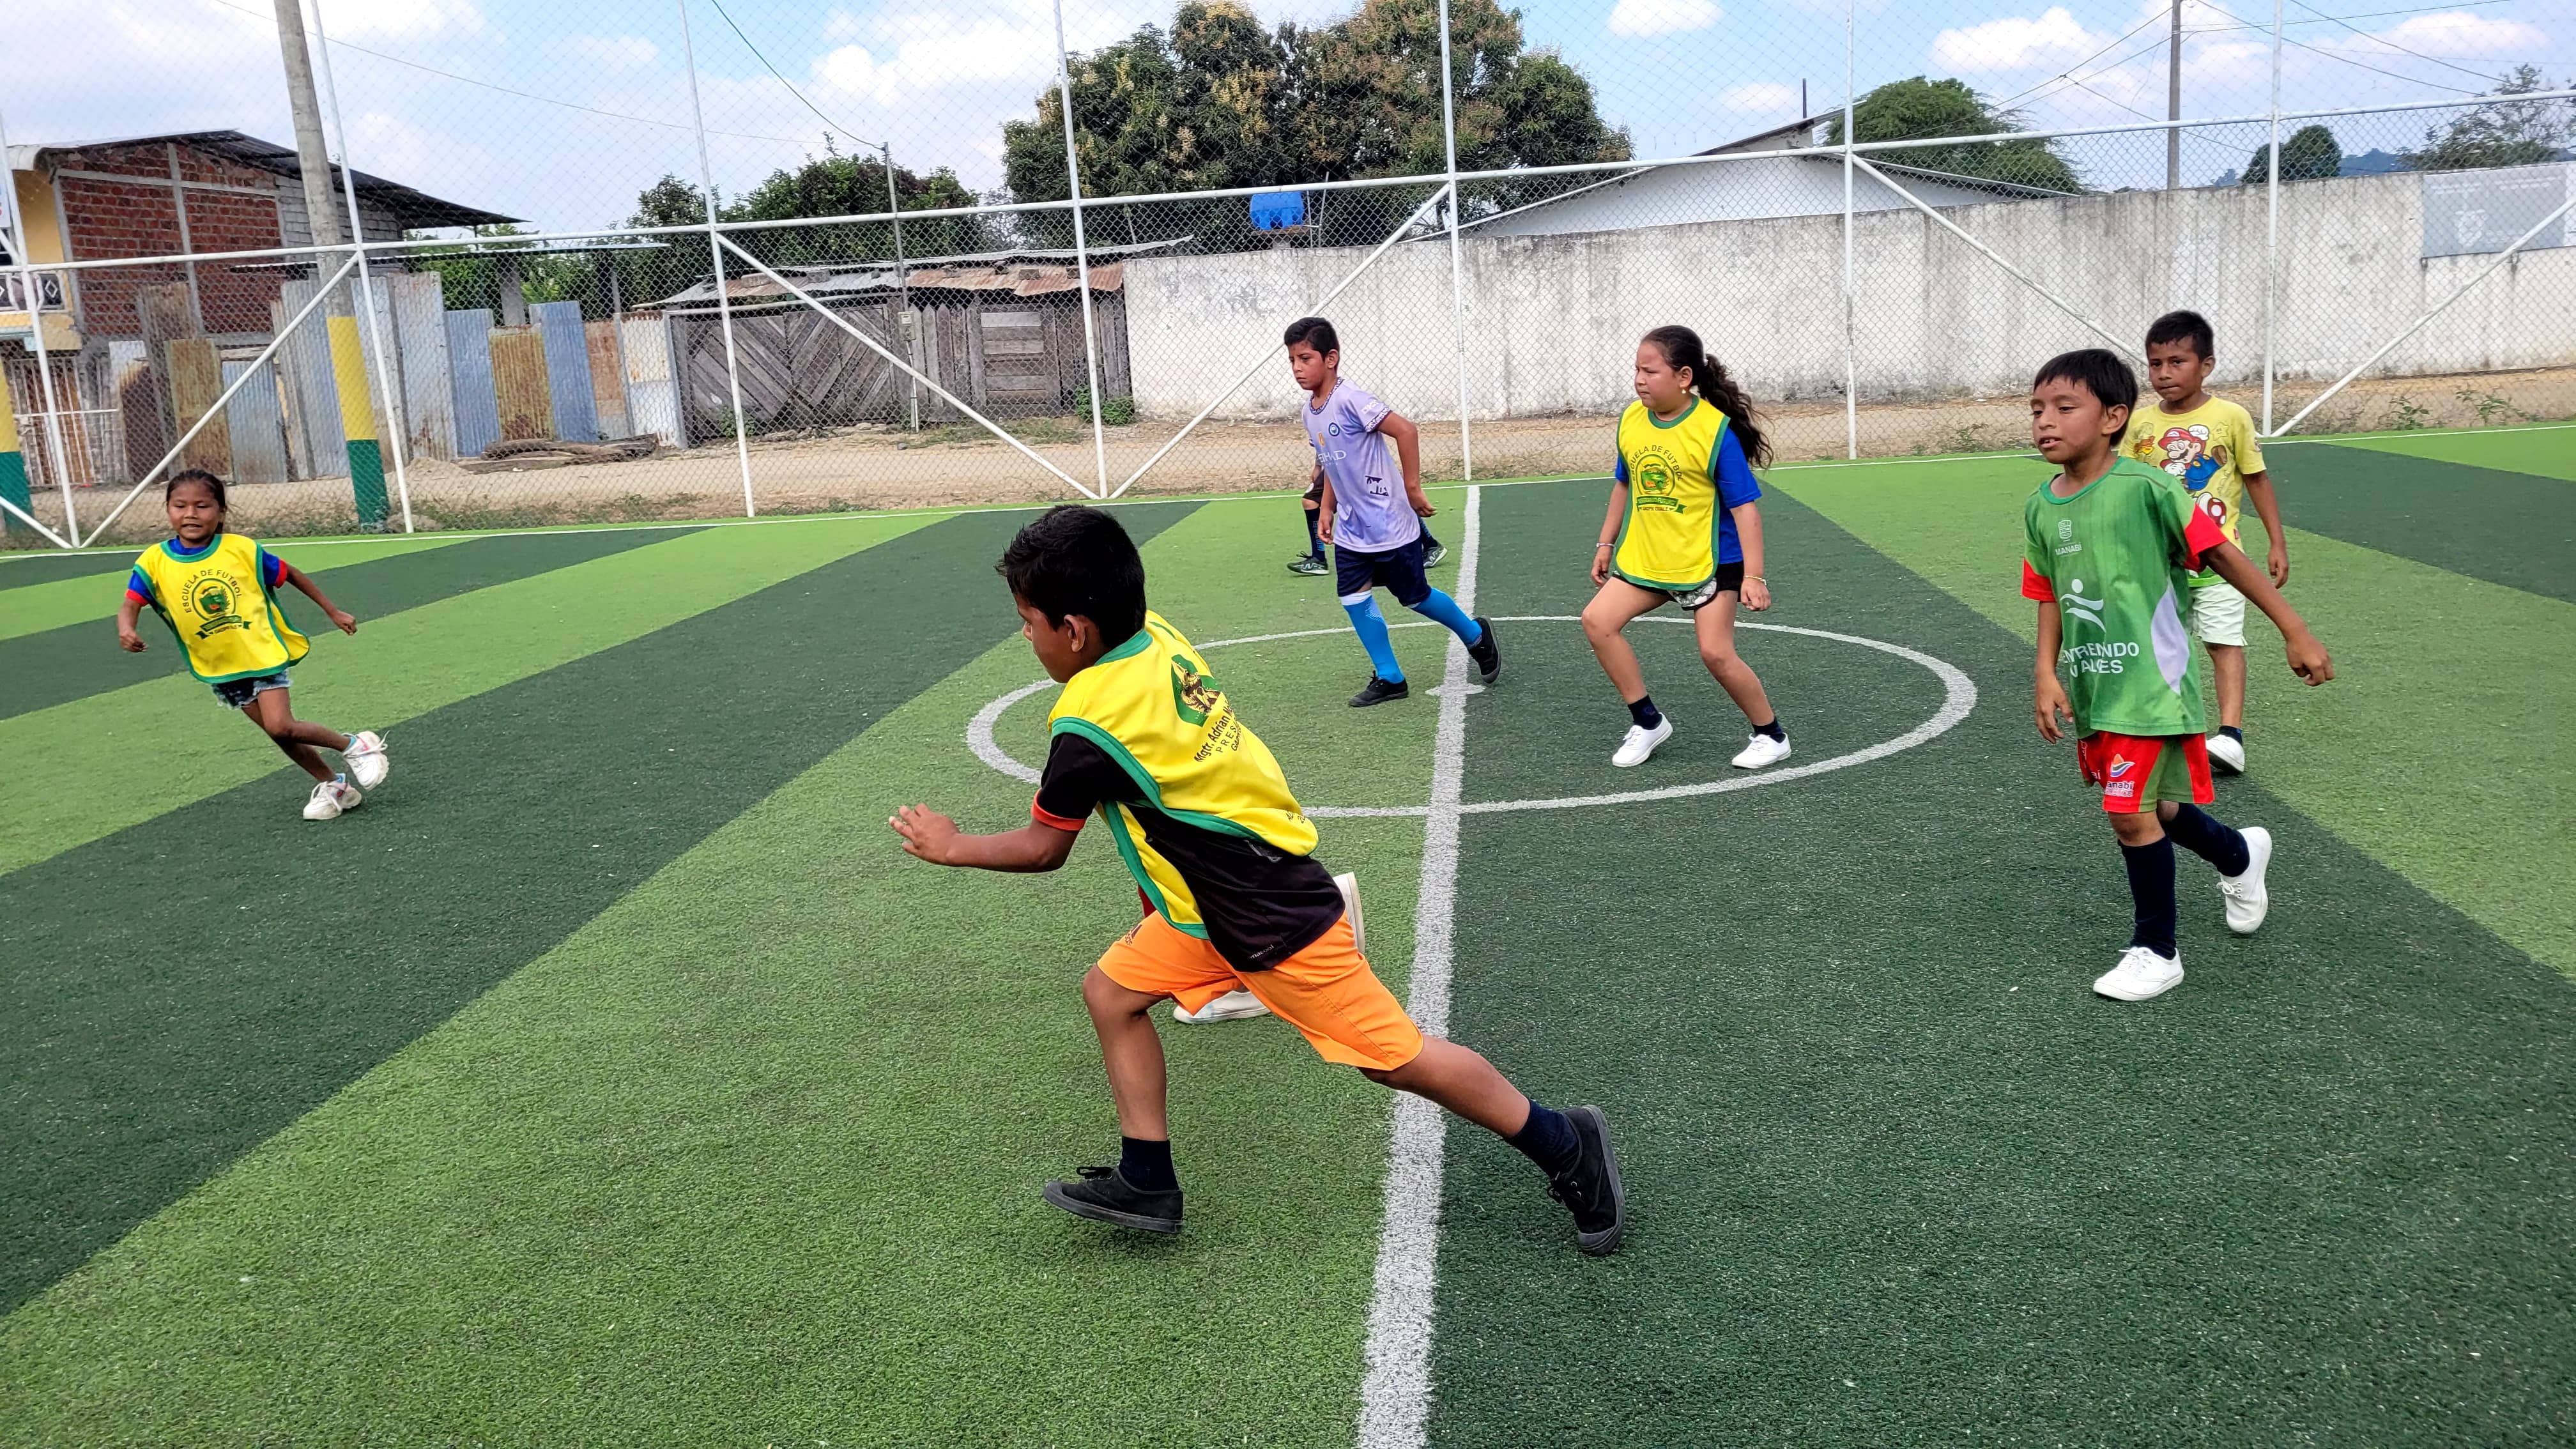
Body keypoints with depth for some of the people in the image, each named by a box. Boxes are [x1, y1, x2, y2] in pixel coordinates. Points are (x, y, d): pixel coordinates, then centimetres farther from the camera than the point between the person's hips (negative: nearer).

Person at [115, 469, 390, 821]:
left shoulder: (241, 549, -12)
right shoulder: (155, 562, -8)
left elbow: (291, 574, 0)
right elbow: (131, 604, -18)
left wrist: (332, 611, 6)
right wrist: (126, 629, -41)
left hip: (263, 653, -3)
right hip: (220, 668, 3)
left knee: (280, 726, -17)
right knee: (280, 731, 8)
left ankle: (354, 746, 4)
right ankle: (330, 784, 24)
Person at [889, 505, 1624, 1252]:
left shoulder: (1090, 725, -26)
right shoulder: (1156, 635, -6)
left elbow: (1043, 849, -11)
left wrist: (952, 847, 6)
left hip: (1276, 918, -9)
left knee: (1392, 1056, 1)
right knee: (1112, 990, 11)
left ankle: (1564, 1146, 17)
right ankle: (1146, 1183, 21)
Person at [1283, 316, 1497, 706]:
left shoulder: (1349, 399, -22)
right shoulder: (1309, 410, 5)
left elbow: (1406, 430, -28)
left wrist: (1413, 489, -23)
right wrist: (1326, 508, 12)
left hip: (1389, 525, -8)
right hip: (1350, 530, 8)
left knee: (1415, 597, 7)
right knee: (1354, 600, 2)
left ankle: (1476, 637, 32)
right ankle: (1389, 678, 14)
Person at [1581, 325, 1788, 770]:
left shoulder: (1715, 430, -18)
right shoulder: (1631, 421, -1)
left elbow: (1745, 505, -16)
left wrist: (1753, 575, -21)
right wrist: (1606, 543, 18)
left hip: (1709, 562, -6)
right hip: (1644, 560, 6)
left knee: (1716, 652, -12)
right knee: (1597, 621, -7)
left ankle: (1771, 735, 12)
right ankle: (1648, 721, 7)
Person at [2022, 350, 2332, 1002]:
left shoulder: (2145, 487, -16)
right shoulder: (2041, 508, 3)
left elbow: (2223, 556, -11)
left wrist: (2296, 633, -9)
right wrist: (2048, 675, -1)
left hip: (2150, 685, -7)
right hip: (2091, 690, 7)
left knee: (2131, 814, -8)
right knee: (2151, 808, 19)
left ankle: (2156, 950, 11)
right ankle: (2240, 855, 50)